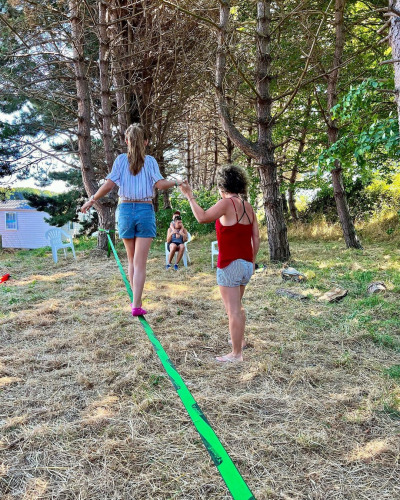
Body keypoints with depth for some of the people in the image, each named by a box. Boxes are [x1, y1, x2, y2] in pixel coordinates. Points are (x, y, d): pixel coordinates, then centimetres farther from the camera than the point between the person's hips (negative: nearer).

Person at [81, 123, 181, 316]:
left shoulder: (121, 159, 2)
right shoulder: (150, 160, 0)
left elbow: (109, 184, -6)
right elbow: (160, 184, -9)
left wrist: (91, 200, 3)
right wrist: (176, 182, 9)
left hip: (125, 209, 2)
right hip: (145, 210, -1)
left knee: (131, 260, 17)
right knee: (140, 263, 0)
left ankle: (136, 300, 25)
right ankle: (136, 305, -5)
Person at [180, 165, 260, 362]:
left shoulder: (227, 203, -12)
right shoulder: (248, 207, 8)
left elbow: (202, 217, -25)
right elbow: (256, 238, 9)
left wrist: (189, 196, -14)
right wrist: (252, 260, 19)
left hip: (230, 264, -8)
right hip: (247, 264, 8)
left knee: (233, 310, -1)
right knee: (237, 305, 25)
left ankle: (236, 354, 6)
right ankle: (239, 340, 40)